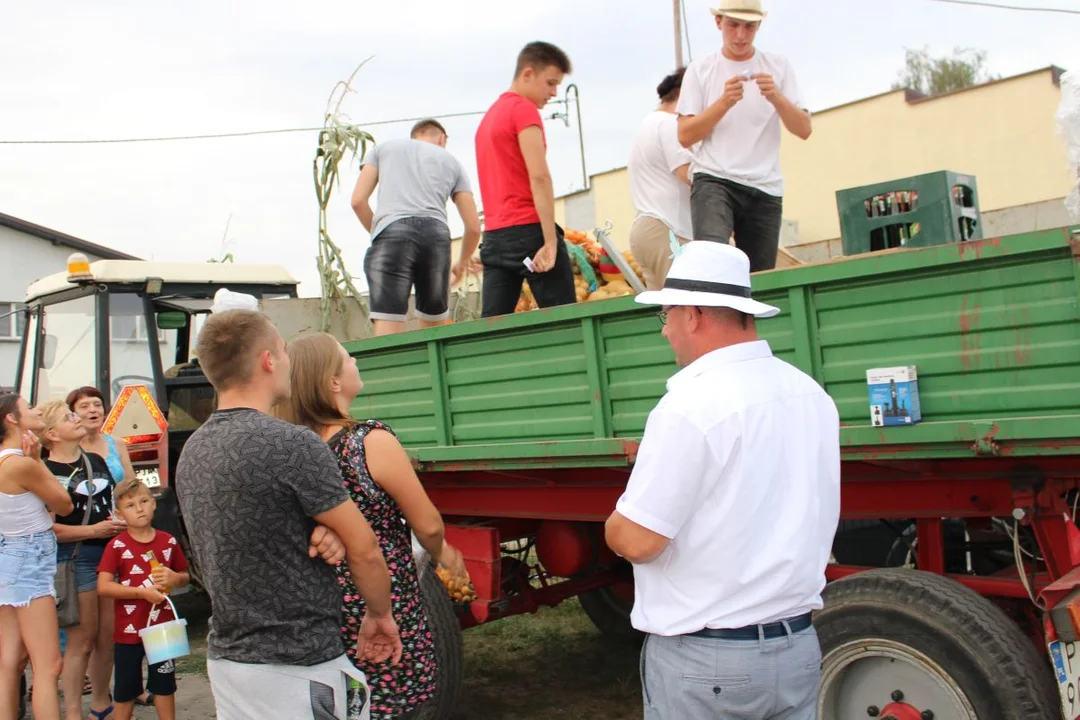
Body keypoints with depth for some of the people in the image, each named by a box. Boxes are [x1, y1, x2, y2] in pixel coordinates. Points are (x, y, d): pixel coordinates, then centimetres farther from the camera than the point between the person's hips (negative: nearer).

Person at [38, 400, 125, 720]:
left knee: (109, 637, 11)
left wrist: (122, 523, 5)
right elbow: (45, 527, -14)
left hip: (112, 553, 6)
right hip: (75, 558, -6)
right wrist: (93, 530, -15)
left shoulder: (96, 461, 14)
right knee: (81, 640, -2)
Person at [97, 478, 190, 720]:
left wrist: (175, 578, -13)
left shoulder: (168, 542, 1)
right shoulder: (117, 545, -8)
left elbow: (186, 577, 11)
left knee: (164, 683, 13)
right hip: (128, 629, -2)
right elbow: (103, 587, -15)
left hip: (163, 626, 2)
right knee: (126, 686, 10)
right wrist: (142, 592, -22)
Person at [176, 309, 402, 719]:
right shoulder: (292, 445, -20)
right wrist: (379, 615, 2)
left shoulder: (191, 452, 5)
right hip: (296, 670, -8)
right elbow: (363, 550, -14)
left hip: (225, 656, 8)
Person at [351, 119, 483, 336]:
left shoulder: (383, 148, 25)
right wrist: (463, 262, 38)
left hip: (393, 232, -1)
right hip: (436, 235, 2)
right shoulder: (451, 161, 27)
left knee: (388, 331, -10)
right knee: (433, 329, 15)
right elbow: (473, 227, 21)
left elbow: (358, 201, 13)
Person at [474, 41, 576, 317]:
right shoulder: (524, 109, -5)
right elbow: (539, 176, -15)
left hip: (493, 235, 8)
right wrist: (551, 240, -18)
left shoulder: (489, 116, 21)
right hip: (528, 230, -8)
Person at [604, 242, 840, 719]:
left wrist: (614, 525, 0)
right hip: (799, 646, 7)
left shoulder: (691, 405, -21)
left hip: (703, 661, -7)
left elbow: (636, 541, -21)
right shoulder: (812, 395, 2)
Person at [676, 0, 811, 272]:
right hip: (713, 180, -2)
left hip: (765, 189, 3)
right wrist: (725, 102, -12)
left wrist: (776, 97, -13)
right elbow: (685, 136, 0)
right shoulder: (700, 69, 7)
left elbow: (804, 130, 4)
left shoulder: (778, 66, 11)